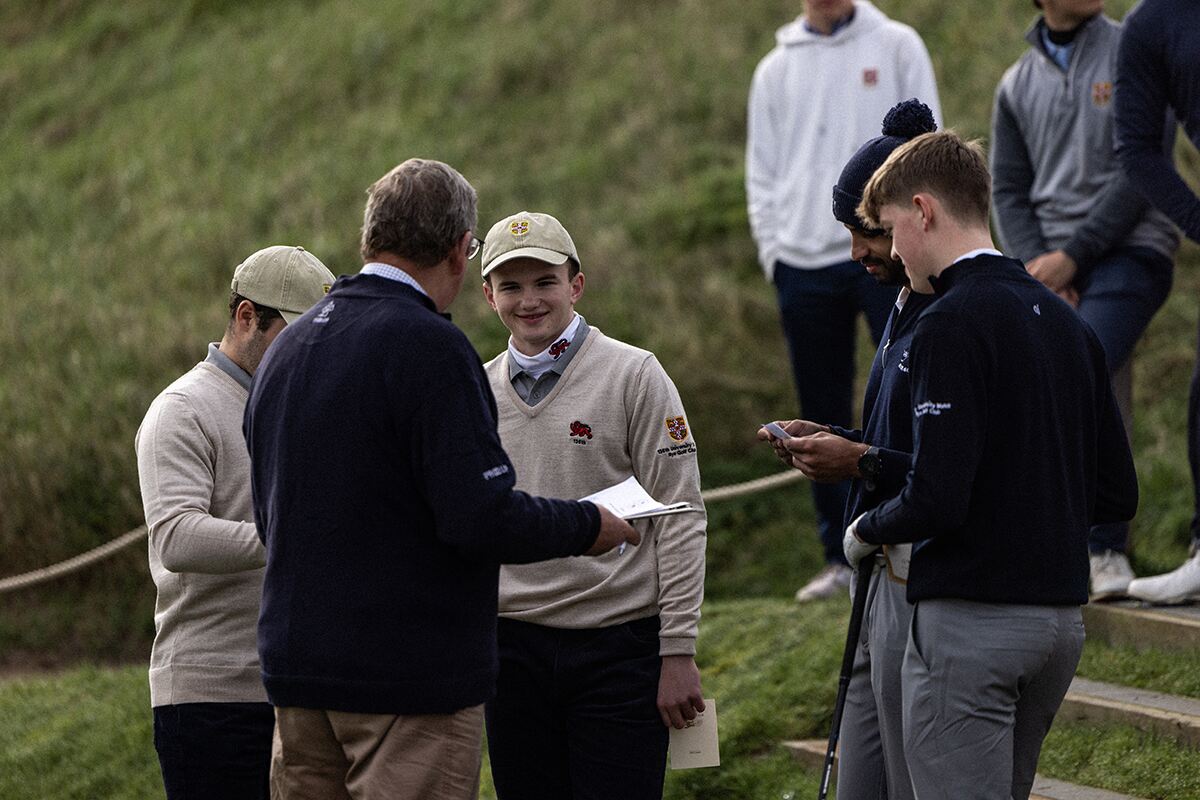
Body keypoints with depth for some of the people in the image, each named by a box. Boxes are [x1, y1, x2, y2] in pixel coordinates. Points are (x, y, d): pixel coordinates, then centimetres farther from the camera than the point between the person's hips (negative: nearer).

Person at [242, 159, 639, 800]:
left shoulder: (285, 348, 11)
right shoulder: (429, 347, -15)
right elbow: (483, 519, -21)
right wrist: (589, 527, -3)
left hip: (295, 671, 8)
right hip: (410, 678, -8)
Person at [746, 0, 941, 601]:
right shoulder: (776, 69, 14)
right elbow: (762, 174, 16)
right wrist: (773, 251, 3)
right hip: (804, 263, 3)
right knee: (823, 417, 5)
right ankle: (842, 557, 11)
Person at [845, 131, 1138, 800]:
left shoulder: (955, 323, -13)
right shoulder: (1067, 322, 12)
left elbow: (938, 499, -20)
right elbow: (1117, 495, 14)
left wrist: (867, 532, -1)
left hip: (974, 617, -8)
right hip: (1062, 615, 8)